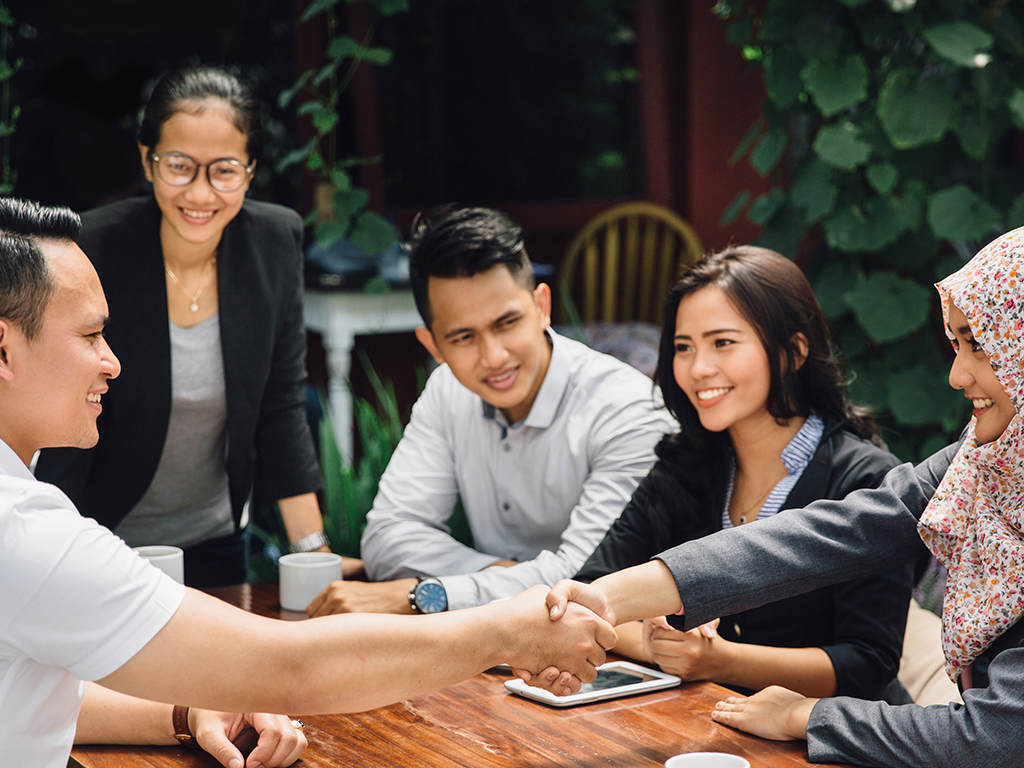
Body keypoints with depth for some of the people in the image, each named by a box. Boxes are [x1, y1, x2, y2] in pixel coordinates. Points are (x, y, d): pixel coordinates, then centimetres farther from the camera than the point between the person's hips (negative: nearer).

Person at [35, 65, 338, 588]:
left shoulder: (277, 242, -11)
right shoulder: (92, 251, -22)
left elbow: (282, 408, -6)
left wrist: (315, 553, -9)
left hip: (214, 541, 4)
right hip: (101, 542, -3)